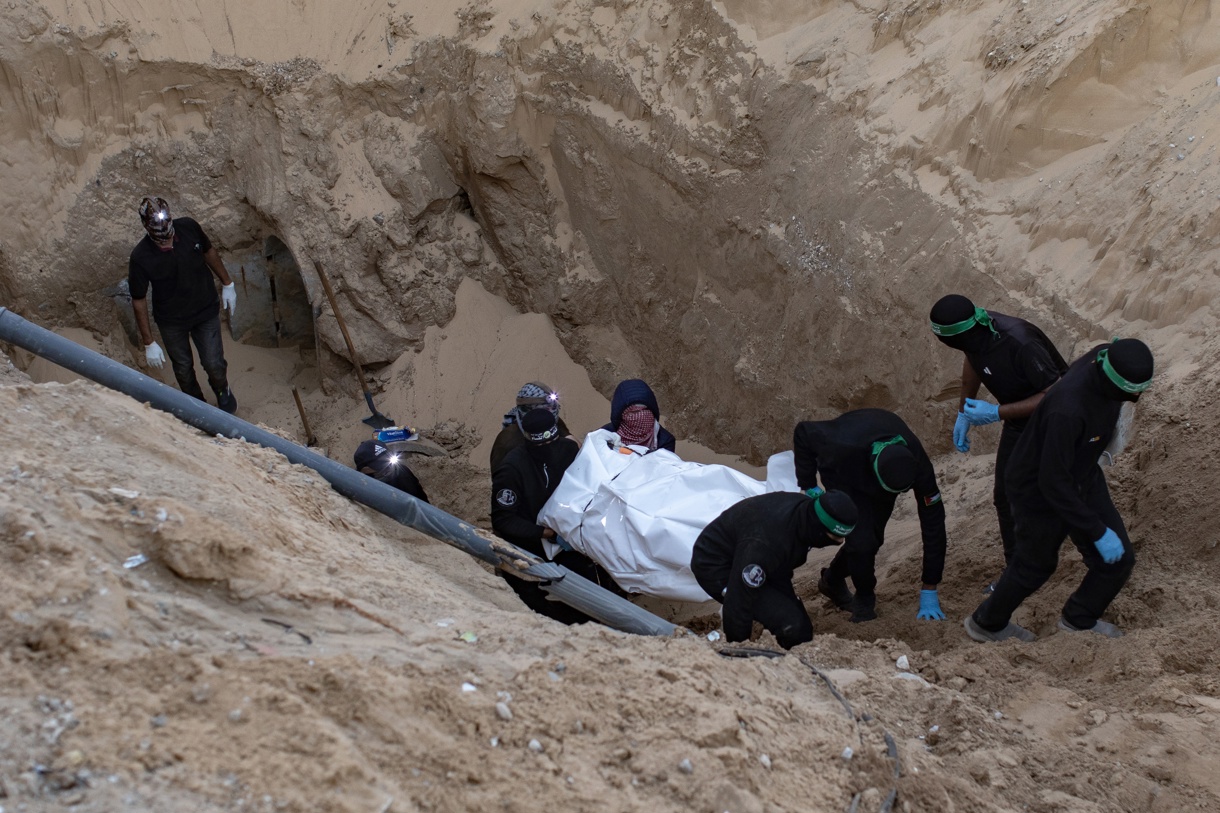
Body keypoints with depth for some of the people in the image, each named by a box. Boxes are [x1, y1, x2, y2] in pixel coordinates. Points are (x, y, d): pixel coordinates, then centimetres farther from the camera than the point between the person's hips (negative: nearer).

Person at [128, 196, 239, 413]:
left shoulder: (189, 227, -22)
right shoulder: (140, 258, -29)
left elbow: (209, 251, 1)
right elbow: (138, 301, -17)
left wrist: (227, 284, 9)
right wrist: (148, 343, -13)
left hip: (206, 312, 1)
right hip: (171, 321, -1)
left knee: (214, 364, 9)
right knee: (183, 367, 20)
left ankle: (222, 391, 45)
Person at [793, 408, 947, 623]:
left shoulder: (918, 466, -37)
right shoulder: (845, 446, -46)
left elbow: (933, 526, -28)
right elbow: (803, 432, -25)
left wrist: (929, 592, -24)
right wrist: (808, 486, -23)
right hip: (841, 471, -3)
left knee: (873, 538, 6)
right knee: (862, 539, -19)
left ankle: (833, 580, 36)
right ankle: (864, 600, 7)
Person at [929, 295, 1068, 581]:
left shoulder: (1020, 343, -39)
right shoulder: (974, 334, -16)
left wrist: (996, 413, -34)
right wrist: (962, 412, 13)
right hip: (1018, 421, 8)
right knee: (1005, 497, 12)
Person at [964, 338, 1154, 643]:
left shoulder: (1108, 358, -17)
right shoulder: (1068, 409, -41)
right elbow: (1052, 482, -33)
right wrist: (1098, 532, -27)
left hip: (1084, 479, 7)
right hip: (1039, 492, -7)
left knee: (1118, 560, 9)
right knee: (1035, 566, 16)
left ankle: (1079, 619, 39)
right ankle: (986, 623, 44)